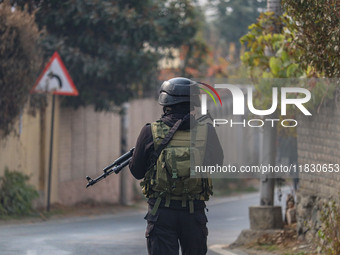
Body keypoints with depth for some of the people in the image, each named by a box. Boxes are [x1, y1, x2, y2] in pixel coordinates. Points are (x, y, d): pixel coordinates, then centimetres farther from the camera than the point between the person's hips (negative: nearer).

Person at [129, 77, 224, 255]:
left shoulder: (150, 133, -6)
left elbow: (137, 172, 5)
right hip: (194, 213, 1)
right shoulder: (207, 132, -2)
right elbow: (217, 164, 16)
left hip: (161, 213, -1)